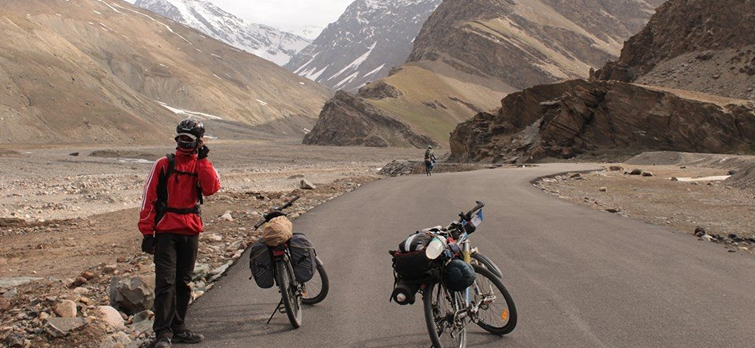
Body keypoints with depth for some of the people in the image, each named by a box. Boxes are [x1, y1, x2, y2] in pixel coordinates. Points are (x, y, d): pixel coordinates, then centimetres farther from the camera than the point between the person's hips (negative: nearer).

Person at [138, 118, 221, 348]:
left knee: (183, 282, 11)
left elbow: (211, 188, -12)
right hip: (166, 231, -3)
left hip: (191, 231, 3)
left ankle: (178, 328, 20)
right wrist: (147, 232, -7)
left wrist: (202, 159, -13)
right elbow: (149, 197, -2)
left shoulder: (202, 165, 8)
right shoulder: (164, 164, 0)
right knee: (165, 281, -8)